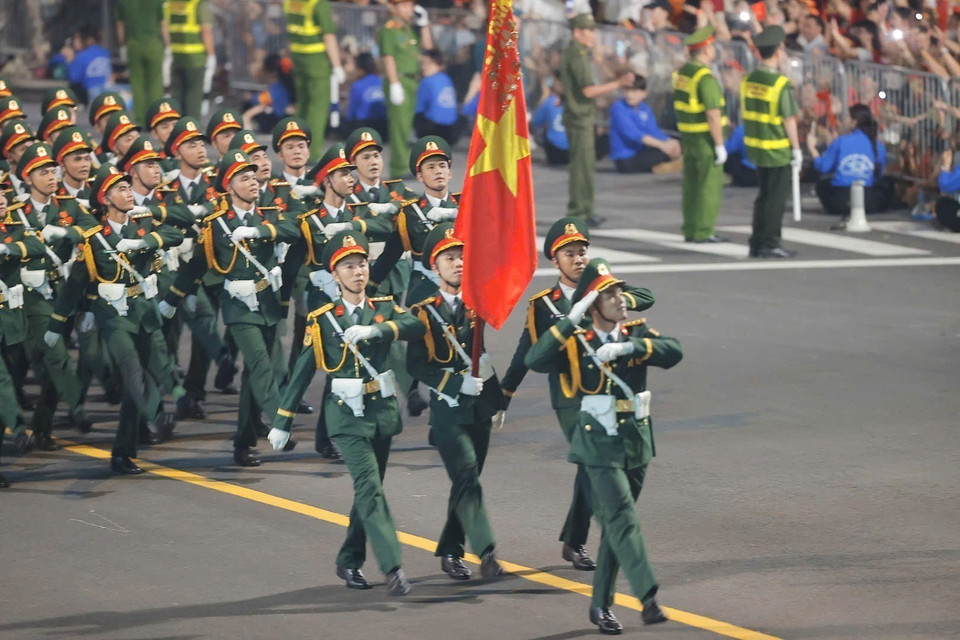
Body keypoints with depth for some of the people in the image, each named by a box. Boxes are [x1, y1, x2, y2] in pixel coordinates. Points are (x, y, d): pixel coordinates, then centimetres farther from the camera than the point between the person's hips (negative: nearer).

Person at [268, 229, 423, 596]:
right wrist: (282, 422, 2)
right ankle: (393, 568, -22)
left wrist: (375, 330, -29)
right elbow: (303, 372, 2)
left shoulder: (384, 308, 6)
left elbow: (415, 326, -14)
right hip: (347, 413, -4)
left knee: (368, 488, 12)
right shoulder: (323, 319, -1)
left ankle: (350, 562, 28)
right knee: (369, 486, -15)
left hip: (383, 409, 4)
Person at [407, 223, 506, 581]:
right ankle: (485, 551, -21)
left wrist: (498, 401, 15)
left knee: (468, 480, 9)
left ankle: (450, 552, 20)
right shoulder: (425, 313, -4)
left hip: (480, 408, 5)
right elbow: (417, 365, -10)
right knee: (466, 477, -15)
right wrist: (458, 383, -20)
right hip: (448, 408, -5)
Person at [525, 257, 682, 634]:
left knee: (615, 525, 12)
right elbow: (535, 361, -19)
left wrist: (627, 348, -25)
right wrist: (571, 321, -23)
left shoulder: (637, 335, 5)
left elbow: (674, 352, -13)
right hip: (600, 446, -4)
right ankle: (648, 597, -26)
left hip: (637, 443, 4)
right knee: (623, 520, -17)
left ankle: (601, 604, 22)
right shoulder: (576, 343, -3)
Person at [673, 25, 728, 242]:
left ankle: (690, 230, 14)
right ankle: (703, 231, -3)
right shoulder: (706, 78, -20)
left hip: (688, 136, 8)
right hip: (706, 139, -8)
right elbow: (713, 114, -22)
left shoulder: (681, 73, 7)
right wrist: (720, 145, -18)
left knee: (692, 184, 12)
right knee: (709, 186, -3)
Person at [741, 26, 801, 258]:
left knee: (763, 195, 16)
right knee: (776, 198, 2)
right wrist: (796, 149, -7)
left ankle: (757, 244, 19)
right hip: (778, 150, -7)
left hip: (756, 149, 7)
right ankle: (770, 245, 5)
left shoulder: (747, 80, 2)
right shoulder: (781, 84, -19)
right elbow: (789, 120, -16)